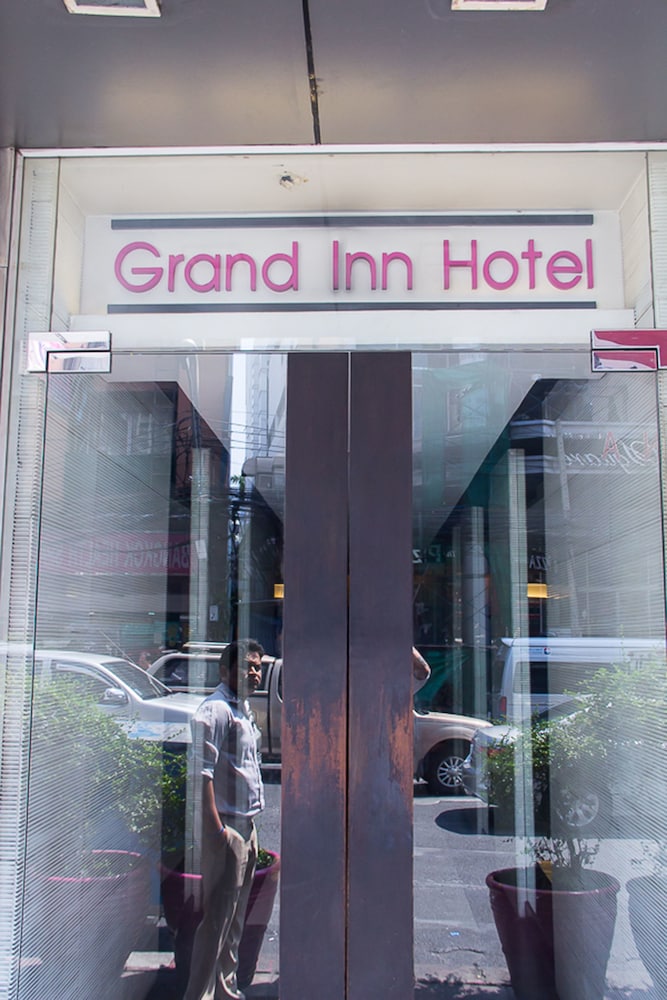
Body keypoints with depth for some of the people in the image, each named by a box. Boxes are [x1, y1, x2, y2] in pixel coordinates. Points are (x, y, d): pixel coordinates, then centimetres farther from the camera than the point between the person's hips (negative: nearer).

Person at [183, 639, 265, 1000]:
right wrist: (216, 827, -24)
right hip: (226, 827, -9)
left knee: (235, 917, 17)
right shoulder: (215, 710, -14)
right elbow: (202, 770, -21)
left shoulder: (243, 709, 16)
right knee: (217, 918, -4)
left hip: (246, 826, 9)